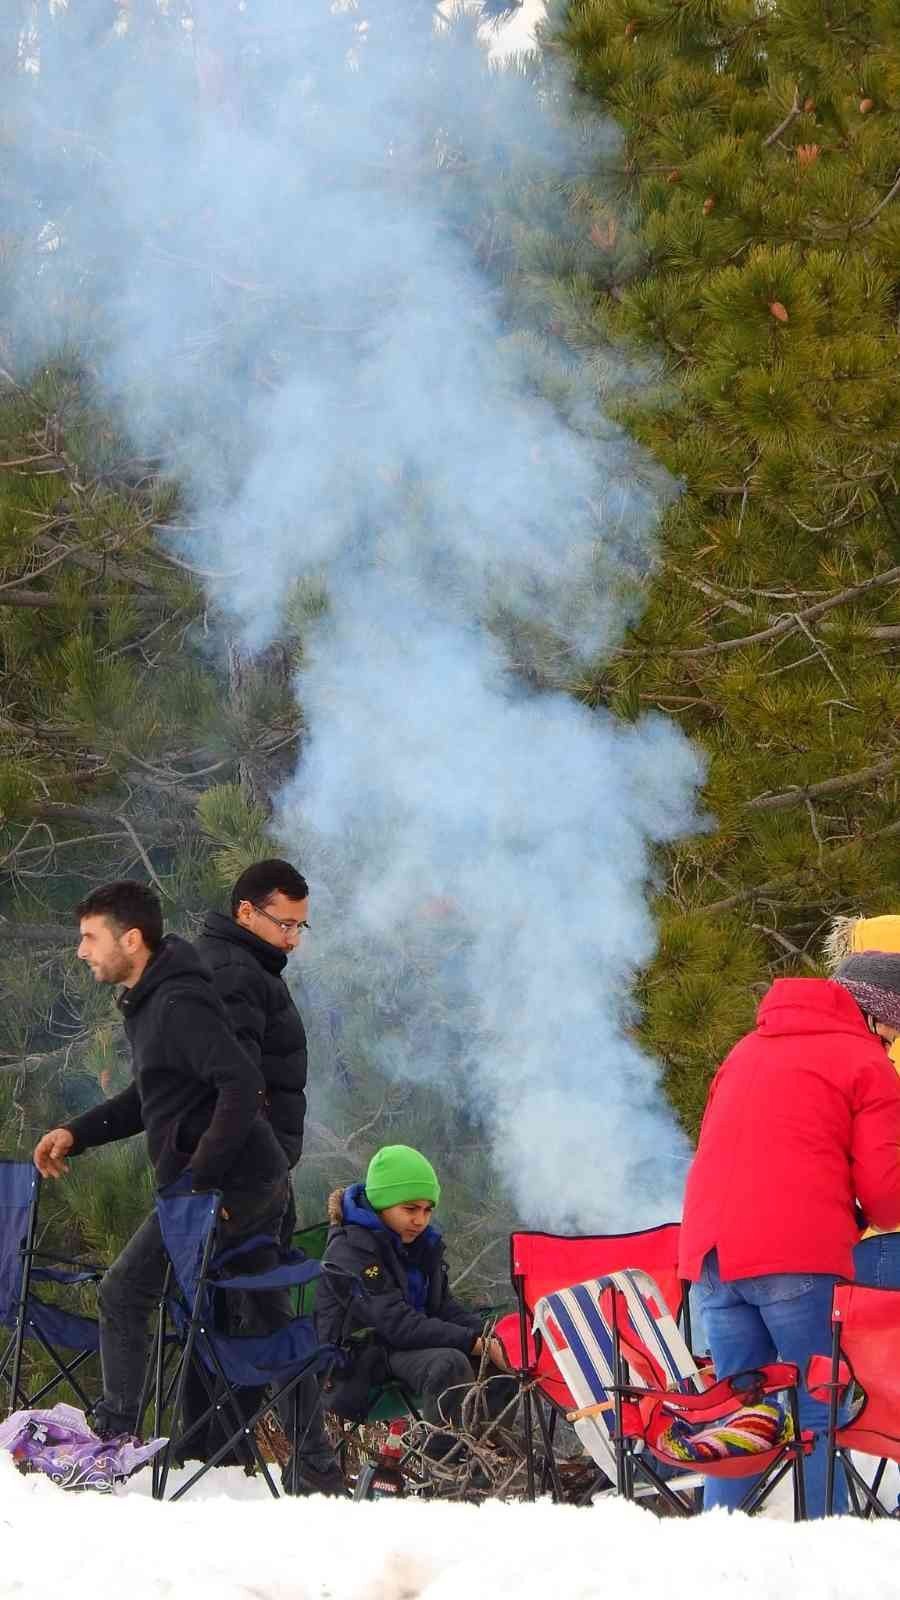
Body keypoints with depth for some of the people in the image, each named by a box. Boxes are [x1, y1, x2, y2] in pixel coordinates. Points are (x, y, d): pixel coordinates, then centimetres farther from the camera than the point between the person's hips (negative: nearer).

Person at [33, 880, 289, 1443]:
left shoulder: (179, 1006, -18)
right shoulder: (149, 1002, 15)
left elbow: (242, 1085, -27)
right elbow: (152, 1098, 27)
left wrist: (197, 1178, -26)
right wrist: (76, 1134, 15)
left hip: (225, 1187, -10)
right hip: (259, 1185, 10)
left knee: (124, 1295, -5)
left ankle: (115, 1437, -2)